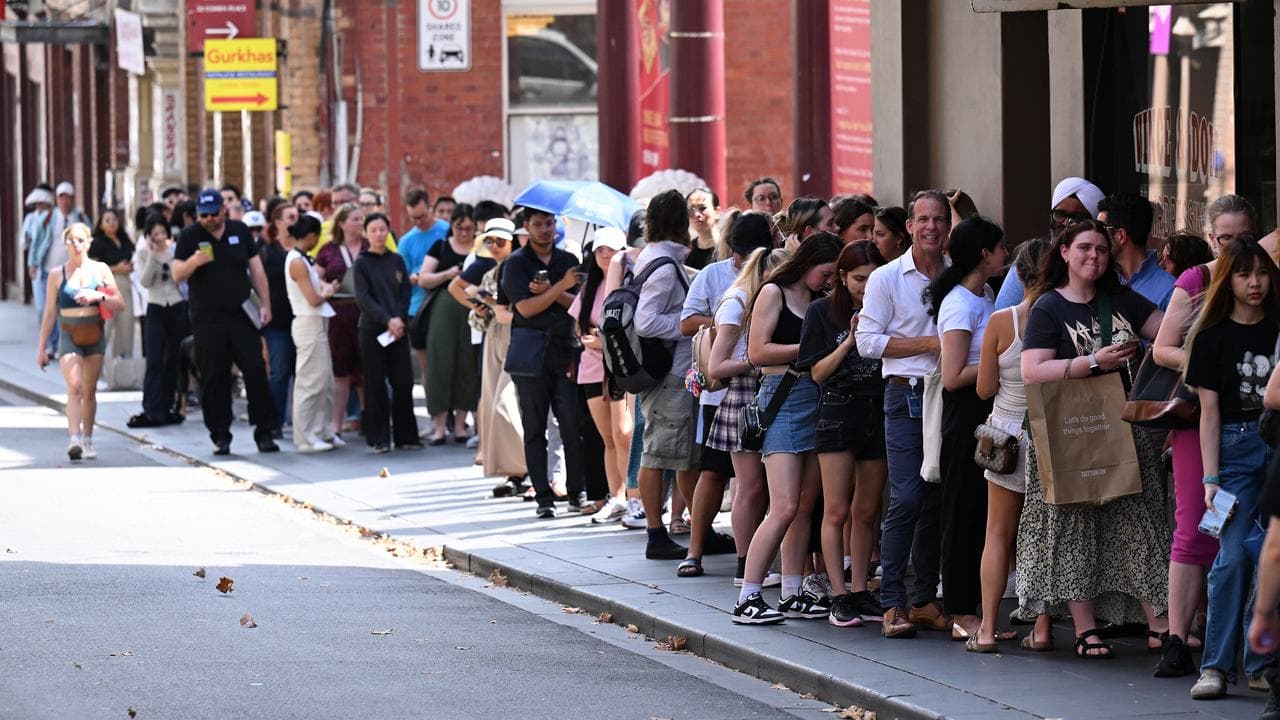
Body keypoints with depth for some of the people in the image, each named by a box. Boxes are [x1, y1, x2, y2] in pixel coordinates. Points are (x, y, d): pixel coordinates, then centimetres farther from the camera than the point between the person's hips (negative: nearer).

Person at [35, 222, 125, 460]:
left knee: (89, 391, 6)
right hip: (69, 335, -2)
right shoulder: (57, 275, 3)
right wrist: (42, 347, 7)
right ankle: (74, 438, -27)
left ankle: (87, 440, 17)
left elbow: (119, 303, 2)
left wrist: (98, 296, -17)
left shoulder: (100, 270, 4)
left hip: (95, 335, 2)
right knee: (74, 386, -17)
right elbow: (49, 313, 7)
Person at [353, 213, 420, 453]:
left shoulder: (397, 261, 11)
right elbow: (363, 298, -7)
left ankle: (406, 436, 8)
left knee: (403, 383, 0)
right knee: (376, 385, -1)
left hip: (398, 330, 3)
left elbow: (405, 293, 7)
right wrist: (387, 320, -16)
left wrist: (399, 319, -9)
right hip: (372, 331, -3)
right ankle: (379, 439, 3)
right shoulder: (361, 264, 1)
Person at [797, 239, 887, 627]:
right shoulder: (823, 312, 0)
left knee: (866, 512, 7)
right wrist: (850, 340, -15)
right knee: (837, 511, -5)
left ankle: (859, 591, 14)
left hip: (878, 413, 3)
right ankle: (839, 597, -4)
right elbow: (818, 373, -3)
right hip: (838, 411, -3)